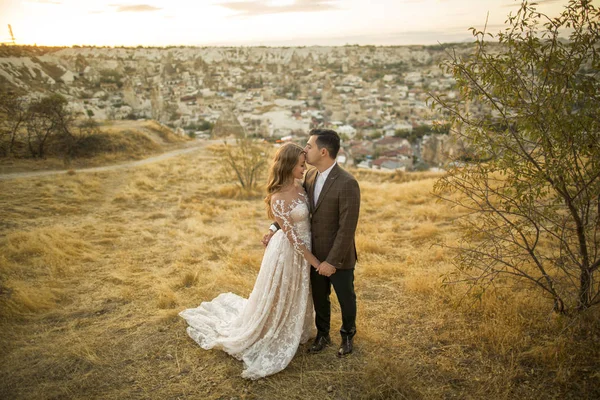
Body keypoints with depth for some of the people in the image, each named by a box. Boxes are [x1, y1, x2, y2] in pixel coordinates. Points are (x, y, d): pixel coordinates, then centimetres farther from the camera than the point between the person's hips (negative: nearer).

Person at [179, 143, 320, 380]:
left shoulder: (299, 187, -2)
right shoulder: (278, 199, -28)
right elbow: (293, 236, -23)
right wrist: (314, 261, -17)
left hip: (303, 249, 8)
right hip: (288, 252, -8)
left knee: (296, 296, 25)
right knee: (278, 297, 11)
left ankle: (292, 332, 49)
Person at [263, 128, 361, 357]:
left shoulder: (347, 184, -26)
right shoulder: (310, 176, -3)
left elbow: (347, 228, -24)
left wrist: (332, 261, -21)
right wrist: (275, 229, -1)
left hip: (339, 257, -6)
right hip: (315, 254, 6)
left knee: (346, 299, 18)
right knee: (319, 298, 22)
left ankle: (347, 336, 44)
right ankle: (323, 336, 46)